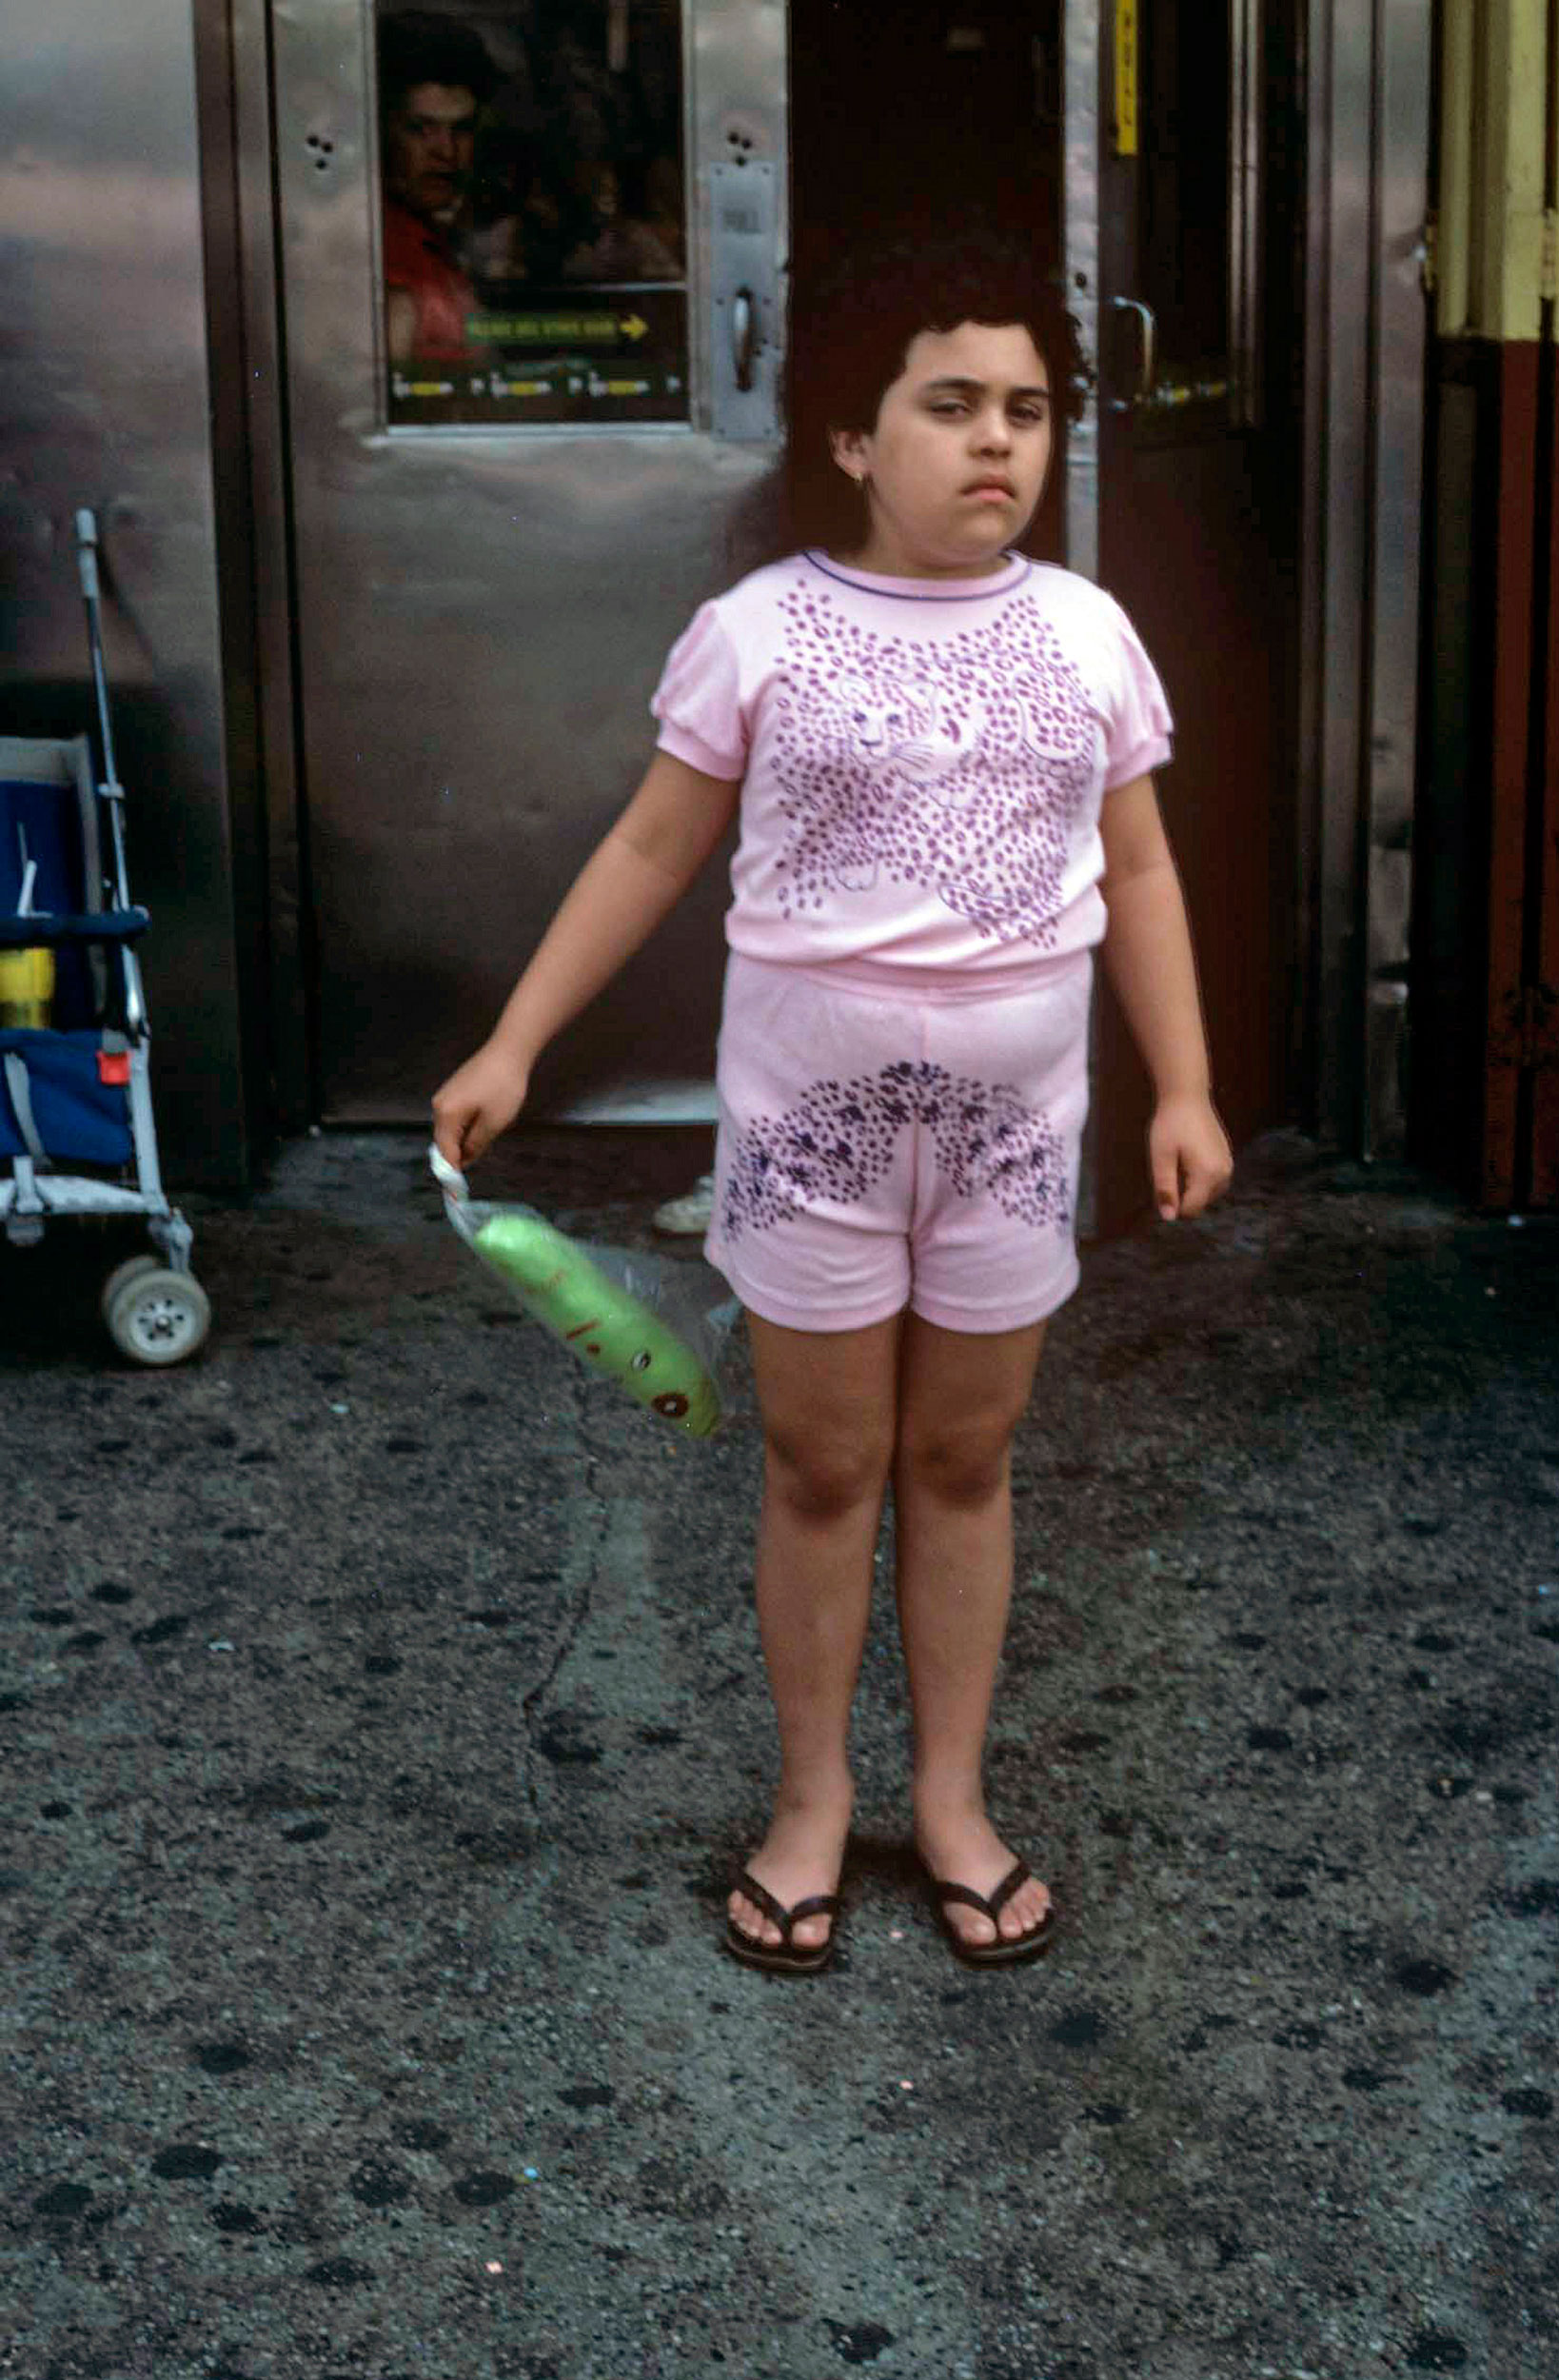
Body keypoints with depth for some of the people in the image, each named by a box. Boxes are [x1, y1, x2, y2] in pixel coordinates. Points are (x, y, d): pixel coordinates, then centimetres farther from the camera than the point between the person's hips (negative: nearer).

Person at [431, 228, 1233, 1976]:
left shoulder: (1086, 634, 0)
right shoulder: (754, 634, -7)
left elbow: (1136, 872, 8)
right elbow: (651, 853, 1)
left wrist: (1184, 1088, 4)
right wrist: (513, 1045, -1)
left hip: (1015, 1117, 2)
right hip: (810, 1114, -2)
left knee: (962, 1461, 13)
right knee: (823, 1468, 9)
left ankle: (953, 1798, 28)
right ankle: (812, 1796, 26)